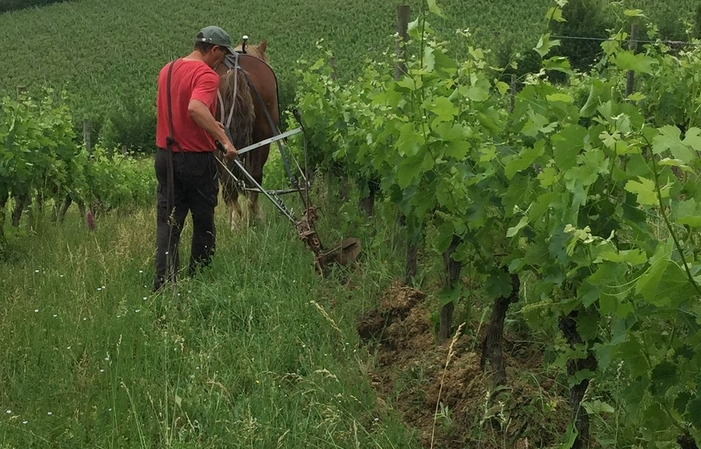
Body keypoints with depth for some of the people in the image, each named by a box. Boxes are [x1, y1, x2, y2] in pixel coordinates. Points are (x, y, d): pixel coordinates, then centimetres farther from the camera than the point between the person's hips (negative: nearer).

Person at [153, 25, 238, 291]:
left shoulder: (166, 70, 11)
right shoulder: (207, 75, -16)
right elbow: (195, 108, -34)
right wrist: (224, 139, -35)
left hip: (165, 156, 6)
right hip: (196, 159, -6)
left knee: (168, 221, 6)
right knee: (203, 222, 11)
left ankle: (163, 282, 0)